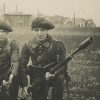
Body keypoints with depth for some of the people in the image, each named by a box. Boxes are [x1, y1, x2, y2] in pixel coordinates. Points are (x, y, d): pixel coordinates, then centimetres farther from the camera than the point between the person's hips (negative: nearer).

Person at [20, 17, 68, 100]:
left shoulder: (57, 45, -15)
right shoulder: (27, 46, -8)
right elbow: (22, 65, -3)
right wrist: (24, 85, -10)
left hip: (54, 75, -2)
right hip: (37, 78, 2)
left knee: (59, 79, -31)